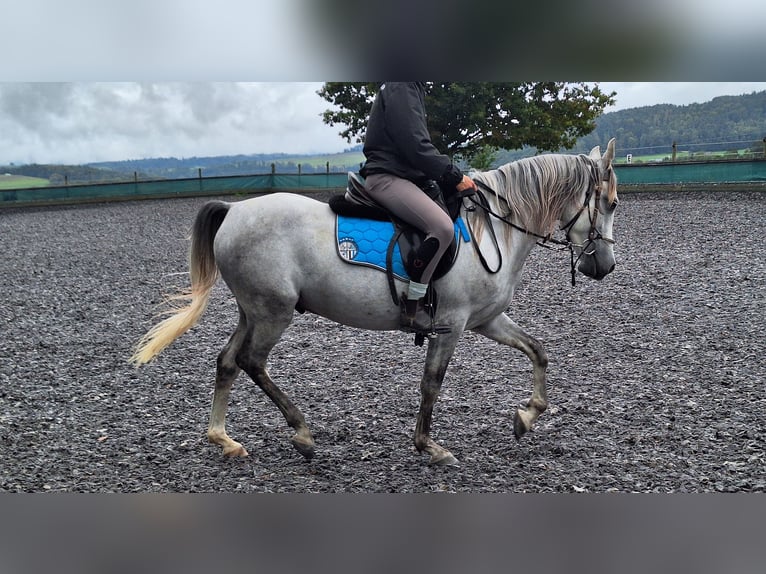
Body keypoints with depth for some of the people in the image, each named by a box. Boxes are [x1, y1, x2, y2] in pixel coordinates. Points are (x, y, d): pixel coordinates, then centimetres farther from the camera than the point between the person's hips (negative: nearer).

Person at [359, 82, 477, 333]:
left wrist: (452, 174, 14)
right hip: (387, 178, -11)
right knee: (443, 227, -29)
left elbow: (418, 144, 22)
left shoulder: (412, 87, 21)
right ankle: (412, 309, -22)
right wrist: (455, 176, -12)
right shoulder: (400, 88, -12)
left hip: (401, 175, 11)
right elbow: (416, 146, -19)